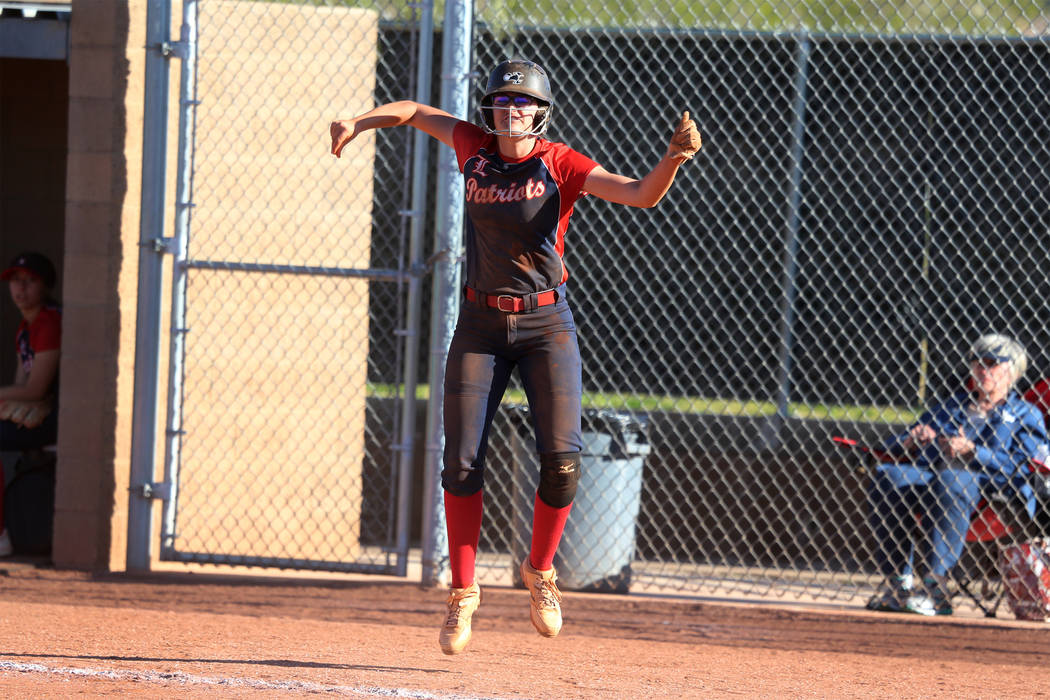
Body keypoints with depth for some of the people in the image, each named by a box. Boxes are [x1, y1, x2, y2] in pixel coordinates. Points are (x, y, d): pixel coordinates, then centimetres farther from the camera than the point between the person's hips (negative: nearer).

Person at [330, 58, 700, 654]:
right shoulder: (475, 147, 0)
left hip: (546, 324, -3)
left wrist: (674, 159, -39)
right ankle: (463, 591, 10)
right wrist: (361, 122, 0)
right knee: (462, 462, -3)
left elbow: (641, 195, -21)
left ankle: (541, 571, 13)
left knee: (562, 459, -11)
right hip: (482, 324, 3)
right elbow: (416, 112, 16)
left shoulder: (560, 165, -10)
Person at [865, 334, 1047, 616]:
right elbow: (893, 449, 22)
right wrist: (911, 442, -3)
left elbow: (1017, 467, -4)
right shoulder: (951, 406, 30)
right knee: (886, 477, -26)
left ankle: (936, 588, -45)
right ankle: (899, 584, -27)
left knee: (953, 480, -40)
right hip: (931, 481, 5)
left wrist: (971, 452, -17)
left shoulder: (1025, 415, 15)